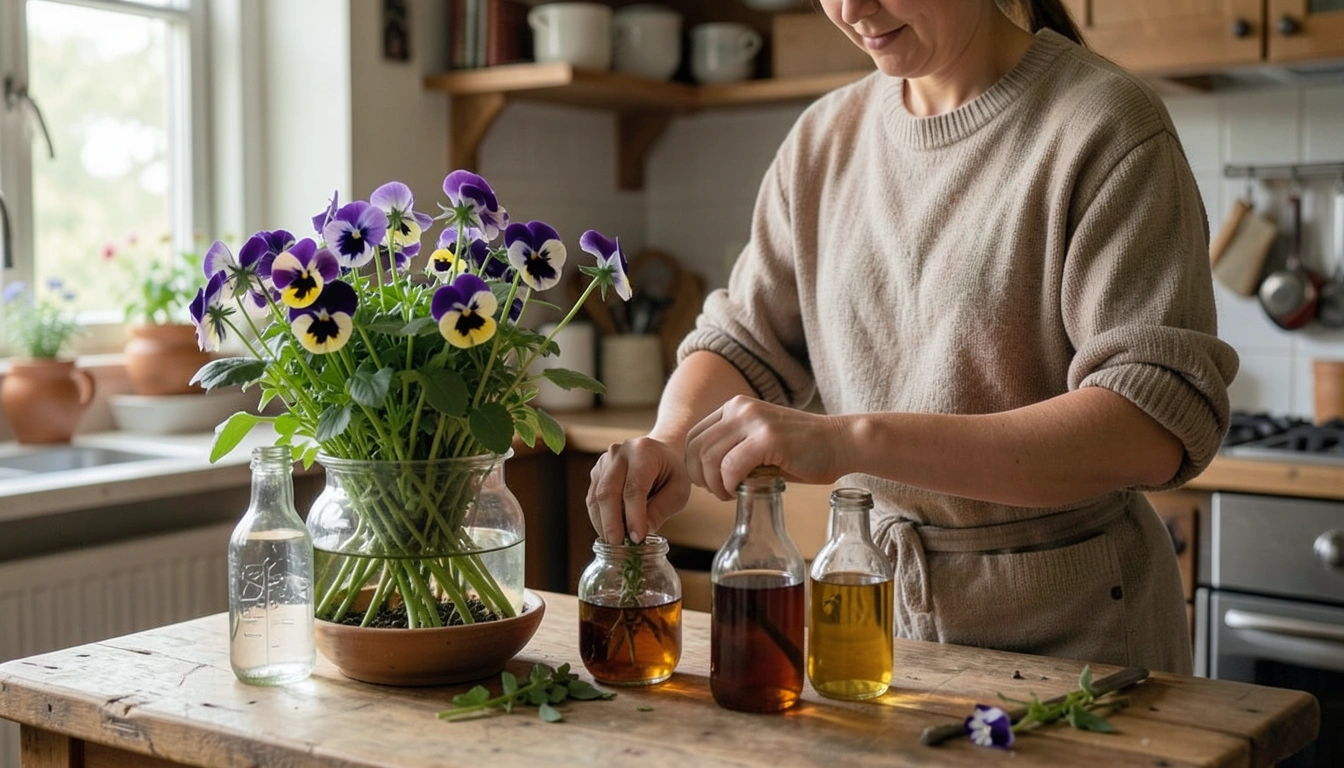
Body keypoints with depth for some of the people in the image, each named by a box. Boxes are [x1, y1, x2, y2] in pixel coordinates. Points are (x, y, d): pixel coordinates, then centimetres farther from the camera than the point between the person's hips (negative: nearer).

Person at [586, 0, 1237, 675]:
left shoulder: (1104, 122, -17)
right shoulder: (824, 138, 2)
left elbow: (1158, 426, -27)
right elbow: (742, 339, 4)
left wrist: (857, 440, -36)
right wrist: (671, 443, -19)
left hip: (1070, 629, -5)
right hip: (880, 605, 5)